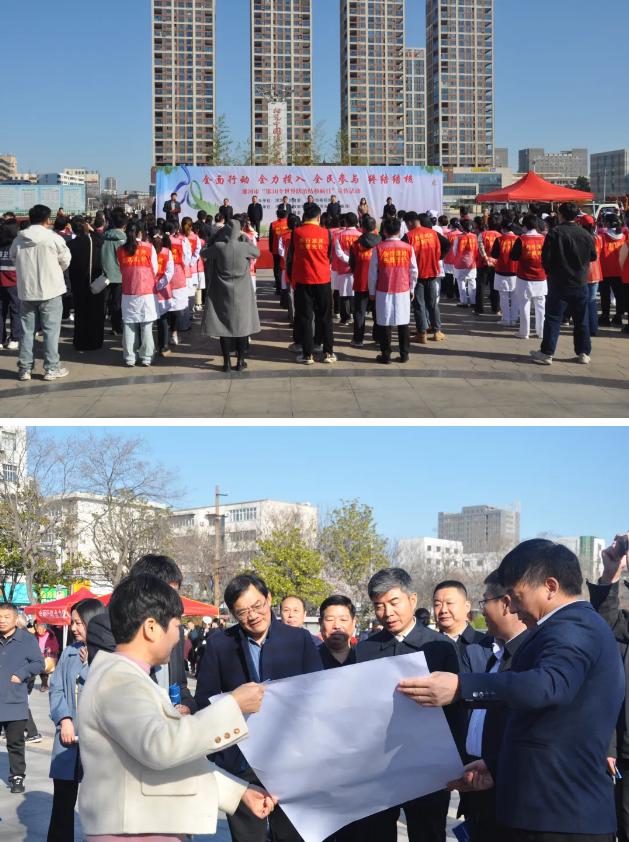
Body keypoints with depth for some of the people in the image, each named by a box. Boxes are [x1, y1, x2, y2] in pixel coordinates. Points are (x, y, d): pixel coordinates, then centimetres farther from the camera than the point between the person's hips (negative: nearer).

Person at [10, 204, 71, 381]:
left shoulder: (18, 240, -2)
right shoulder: (54, 239, -11)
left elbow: (12, 258, 9)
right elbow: (66, 261, 0)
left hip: (26, 290, 3)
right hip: (50, 289, -3)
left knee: (27, 330, 10)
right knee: (51, 329, 4)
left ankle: (24, 368, 13)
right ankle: (51, 368, 5)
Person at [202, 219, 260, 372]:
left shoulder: (218, 247, -14)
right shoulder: (244, 247, -14)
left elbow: (205, 253, 6)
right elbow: (257, 252, 6)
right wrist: (245, 239, 11)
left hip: (223, 294, 0)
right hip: (241, 294, 0)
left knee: (224, 326, 7)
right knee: (241, 325, 10)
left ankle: (227, 362, 9)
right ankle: (240, 361, 13)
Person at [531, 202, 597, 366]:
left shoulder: (554, 233, -11)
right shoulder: (586, 235, -1)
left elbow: (545, 258, -11)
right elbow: (593, 257, 10)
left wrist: (551, 272, 7)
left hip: (559, 284, -3)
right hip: (580, 284, 3)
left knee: (553, 319, 1)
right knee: (582, 320, 11)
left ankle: (547, 353, -2)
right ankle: (584, 353, 15)